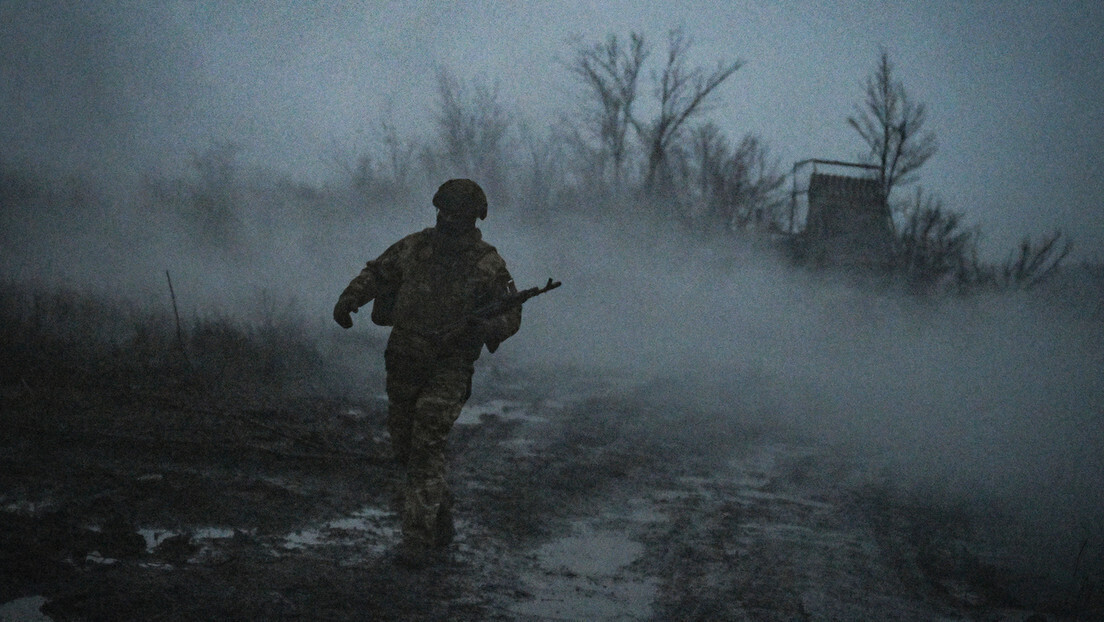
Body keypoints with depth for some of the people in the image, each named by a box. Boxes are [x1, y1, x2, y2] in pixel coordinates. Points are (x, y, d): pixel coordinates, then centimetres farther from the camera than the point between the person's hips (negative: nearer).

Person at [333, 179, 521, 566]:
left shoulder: (488, 264, -7)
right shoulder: (415, 247, 2)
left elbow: (511, 316, -3)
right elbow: (376, 273, 12)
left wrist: (484, 329, -25)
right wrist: (349, 298, -7)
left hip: (450, 364, -5)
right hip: (404, 360, 5)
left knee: (426, 447, -16)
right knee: (405, 447, 12)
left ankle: (419, 538, -11)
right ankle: (441, 519, 33)